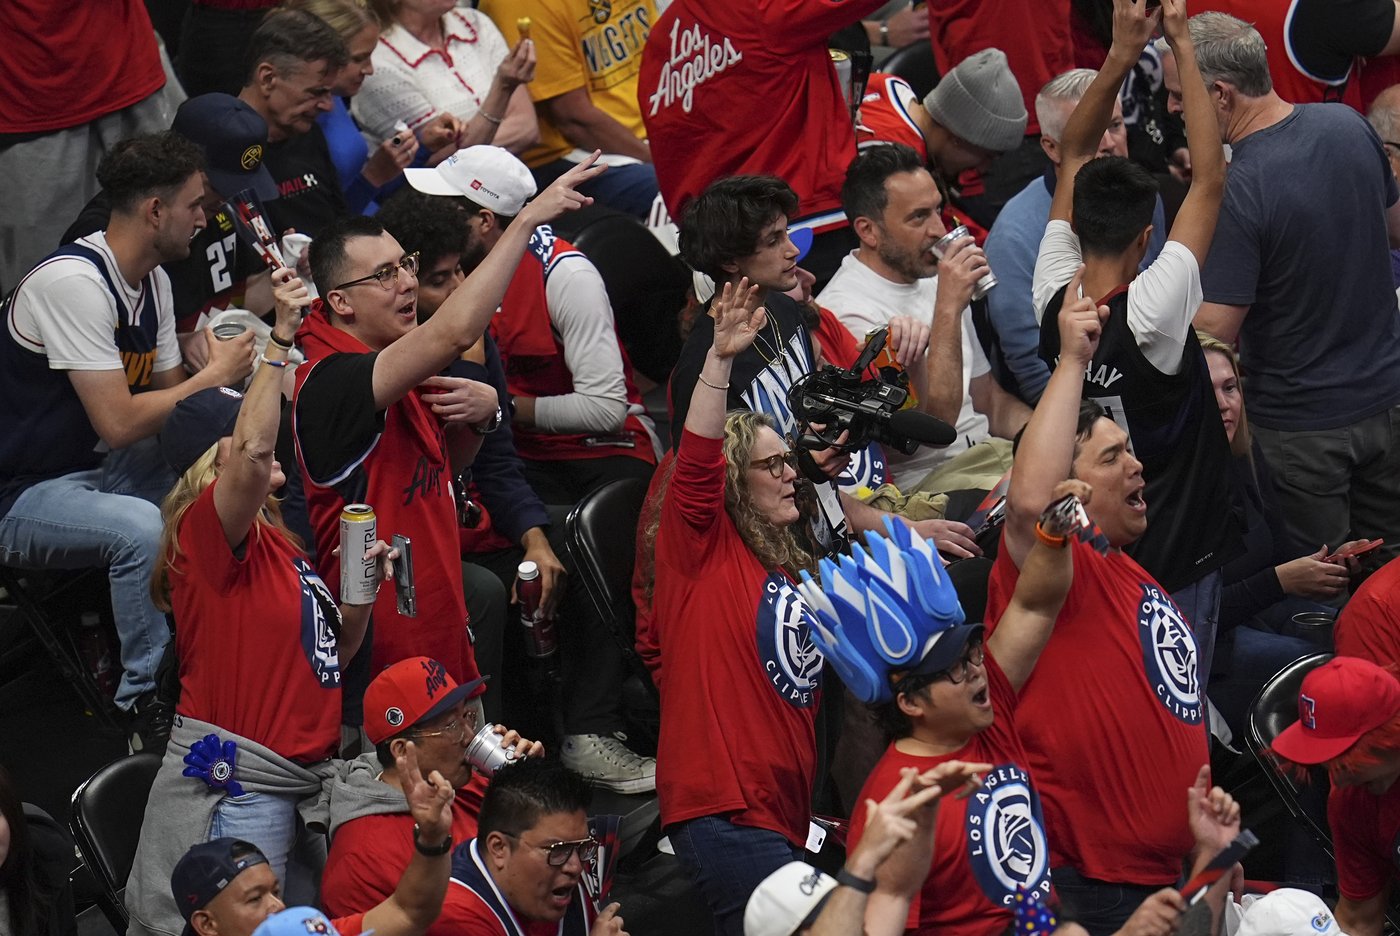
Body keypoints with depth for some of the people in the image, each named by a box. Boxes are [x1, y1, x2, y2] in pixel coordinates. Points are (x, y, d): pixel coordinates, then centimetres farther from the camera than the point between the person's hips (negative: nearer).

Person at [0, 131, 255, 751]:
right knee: (143, 528, -35)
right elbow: (118, 422, -27)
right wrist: (215, 375, -15)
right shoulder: (73, 282, -24)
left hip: (96, 469, 10)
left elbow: (168, 395, 12)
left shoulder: (150, 280, 7)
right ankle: (147, 701, -21)